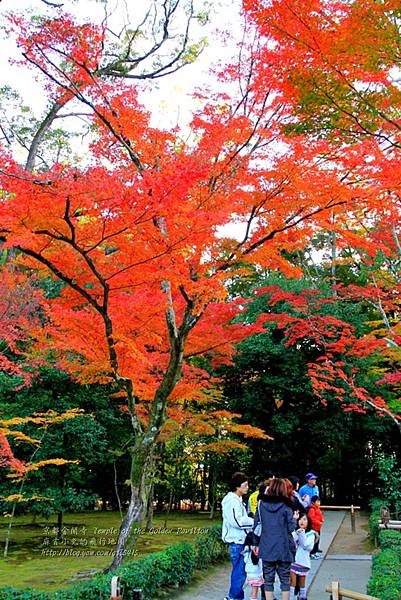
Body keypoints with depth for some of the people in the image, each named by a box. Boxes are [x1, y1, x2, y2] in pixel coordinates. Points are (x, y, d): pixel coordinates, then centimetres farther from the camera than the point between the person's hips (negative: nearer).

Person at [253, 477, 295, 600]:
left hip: (266, 547, 2)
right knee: (285, 579, 11)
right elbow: (291, 528, -9)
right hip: (283, 548, -2)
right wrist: (294, 518, 9)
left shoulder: (261, 504, -1)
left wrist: (257, 544, 10)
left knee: (268, 579, 11)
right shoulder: (286, 506, -8)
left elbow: (256, 525, 3)